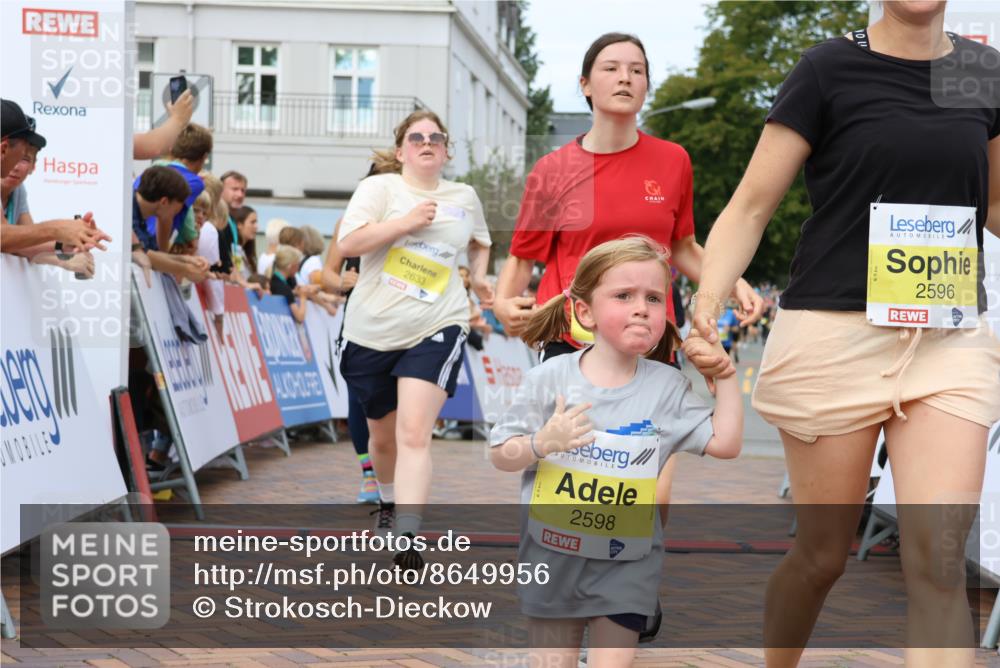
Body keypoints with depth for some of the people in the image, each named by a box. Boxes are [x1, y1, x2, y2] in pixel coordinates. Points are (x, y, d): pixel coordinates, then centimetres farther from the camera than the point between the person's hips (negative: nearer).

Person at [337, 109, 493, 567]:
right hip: (371, 332, 0)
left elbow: (478, 239, 33)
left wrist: (479, 275, 16)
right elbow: (347, 243, -15)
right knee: (382, 435, 16)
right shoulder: (379, 187, -1)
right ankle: (388, 502, 47)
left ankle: (406, 542, -23)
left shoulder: (465, 197, 11)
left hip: (435, 331, 0)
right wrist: (405, 223, -20)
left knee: (413, 433, -17)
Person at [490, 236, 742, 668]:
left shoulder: (667, 387, -4)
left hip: (628, 563, 0)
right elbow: (500, 455, -5)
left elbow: (725, 443, -6)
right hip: (553, 556, 0)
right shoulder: (550, 379, -9)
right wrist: (542, 443, -24)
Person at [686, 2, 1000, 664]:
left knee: (940, 561, -10)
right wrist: (709, 300, -19)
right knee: (823, 554, 8)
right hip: (836, 333, -3)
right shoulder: (830, 69, -2)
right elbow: (750, 209, -4)